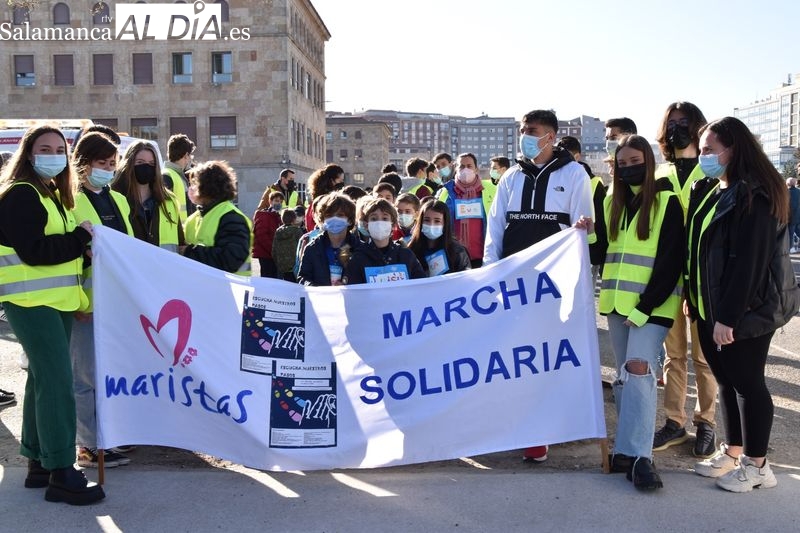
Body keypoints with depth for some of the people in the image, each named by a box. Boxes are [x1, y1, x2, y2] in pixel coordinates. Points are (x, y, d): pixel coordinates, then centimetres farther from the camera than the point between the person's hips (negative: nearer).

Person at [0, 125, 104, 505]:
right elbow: (33, 250, -21)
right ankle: (60, 473, -6)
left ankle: (38, 462, 23)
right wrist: (81, 238, -14)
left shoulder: (53, 195, 19)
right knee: (57, 381, -12)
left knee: (43, 378, 13)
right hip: (31, 300, -10)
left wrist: (80, 244, 1)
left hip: (54, 299, 10)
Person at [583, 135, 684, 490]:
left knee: (638, 369, -16)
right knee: (624, 375, 11)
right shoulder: (612, 201, 13)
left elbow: (671, 261, -11)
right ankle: (629, 447, 21)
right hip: (617, 300, 6)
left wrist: (645, 307, -16)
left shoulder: (666, 201, -5)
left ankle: (638, 455, -14)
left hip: (651, 303, -6)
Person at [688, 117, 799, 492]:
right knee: (726, 380, 15)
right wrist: (694, 298, 10)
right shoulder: (709, 190, 12)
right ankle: (732, 452, 28)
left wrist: (728, 315, -23)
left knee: (747, 382, 2)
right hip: (712, 307, 9)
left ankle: (757, 465, 16)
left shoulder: (754, 195, -15)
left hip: (744, 310, -8)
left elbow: (748, 260, -22)